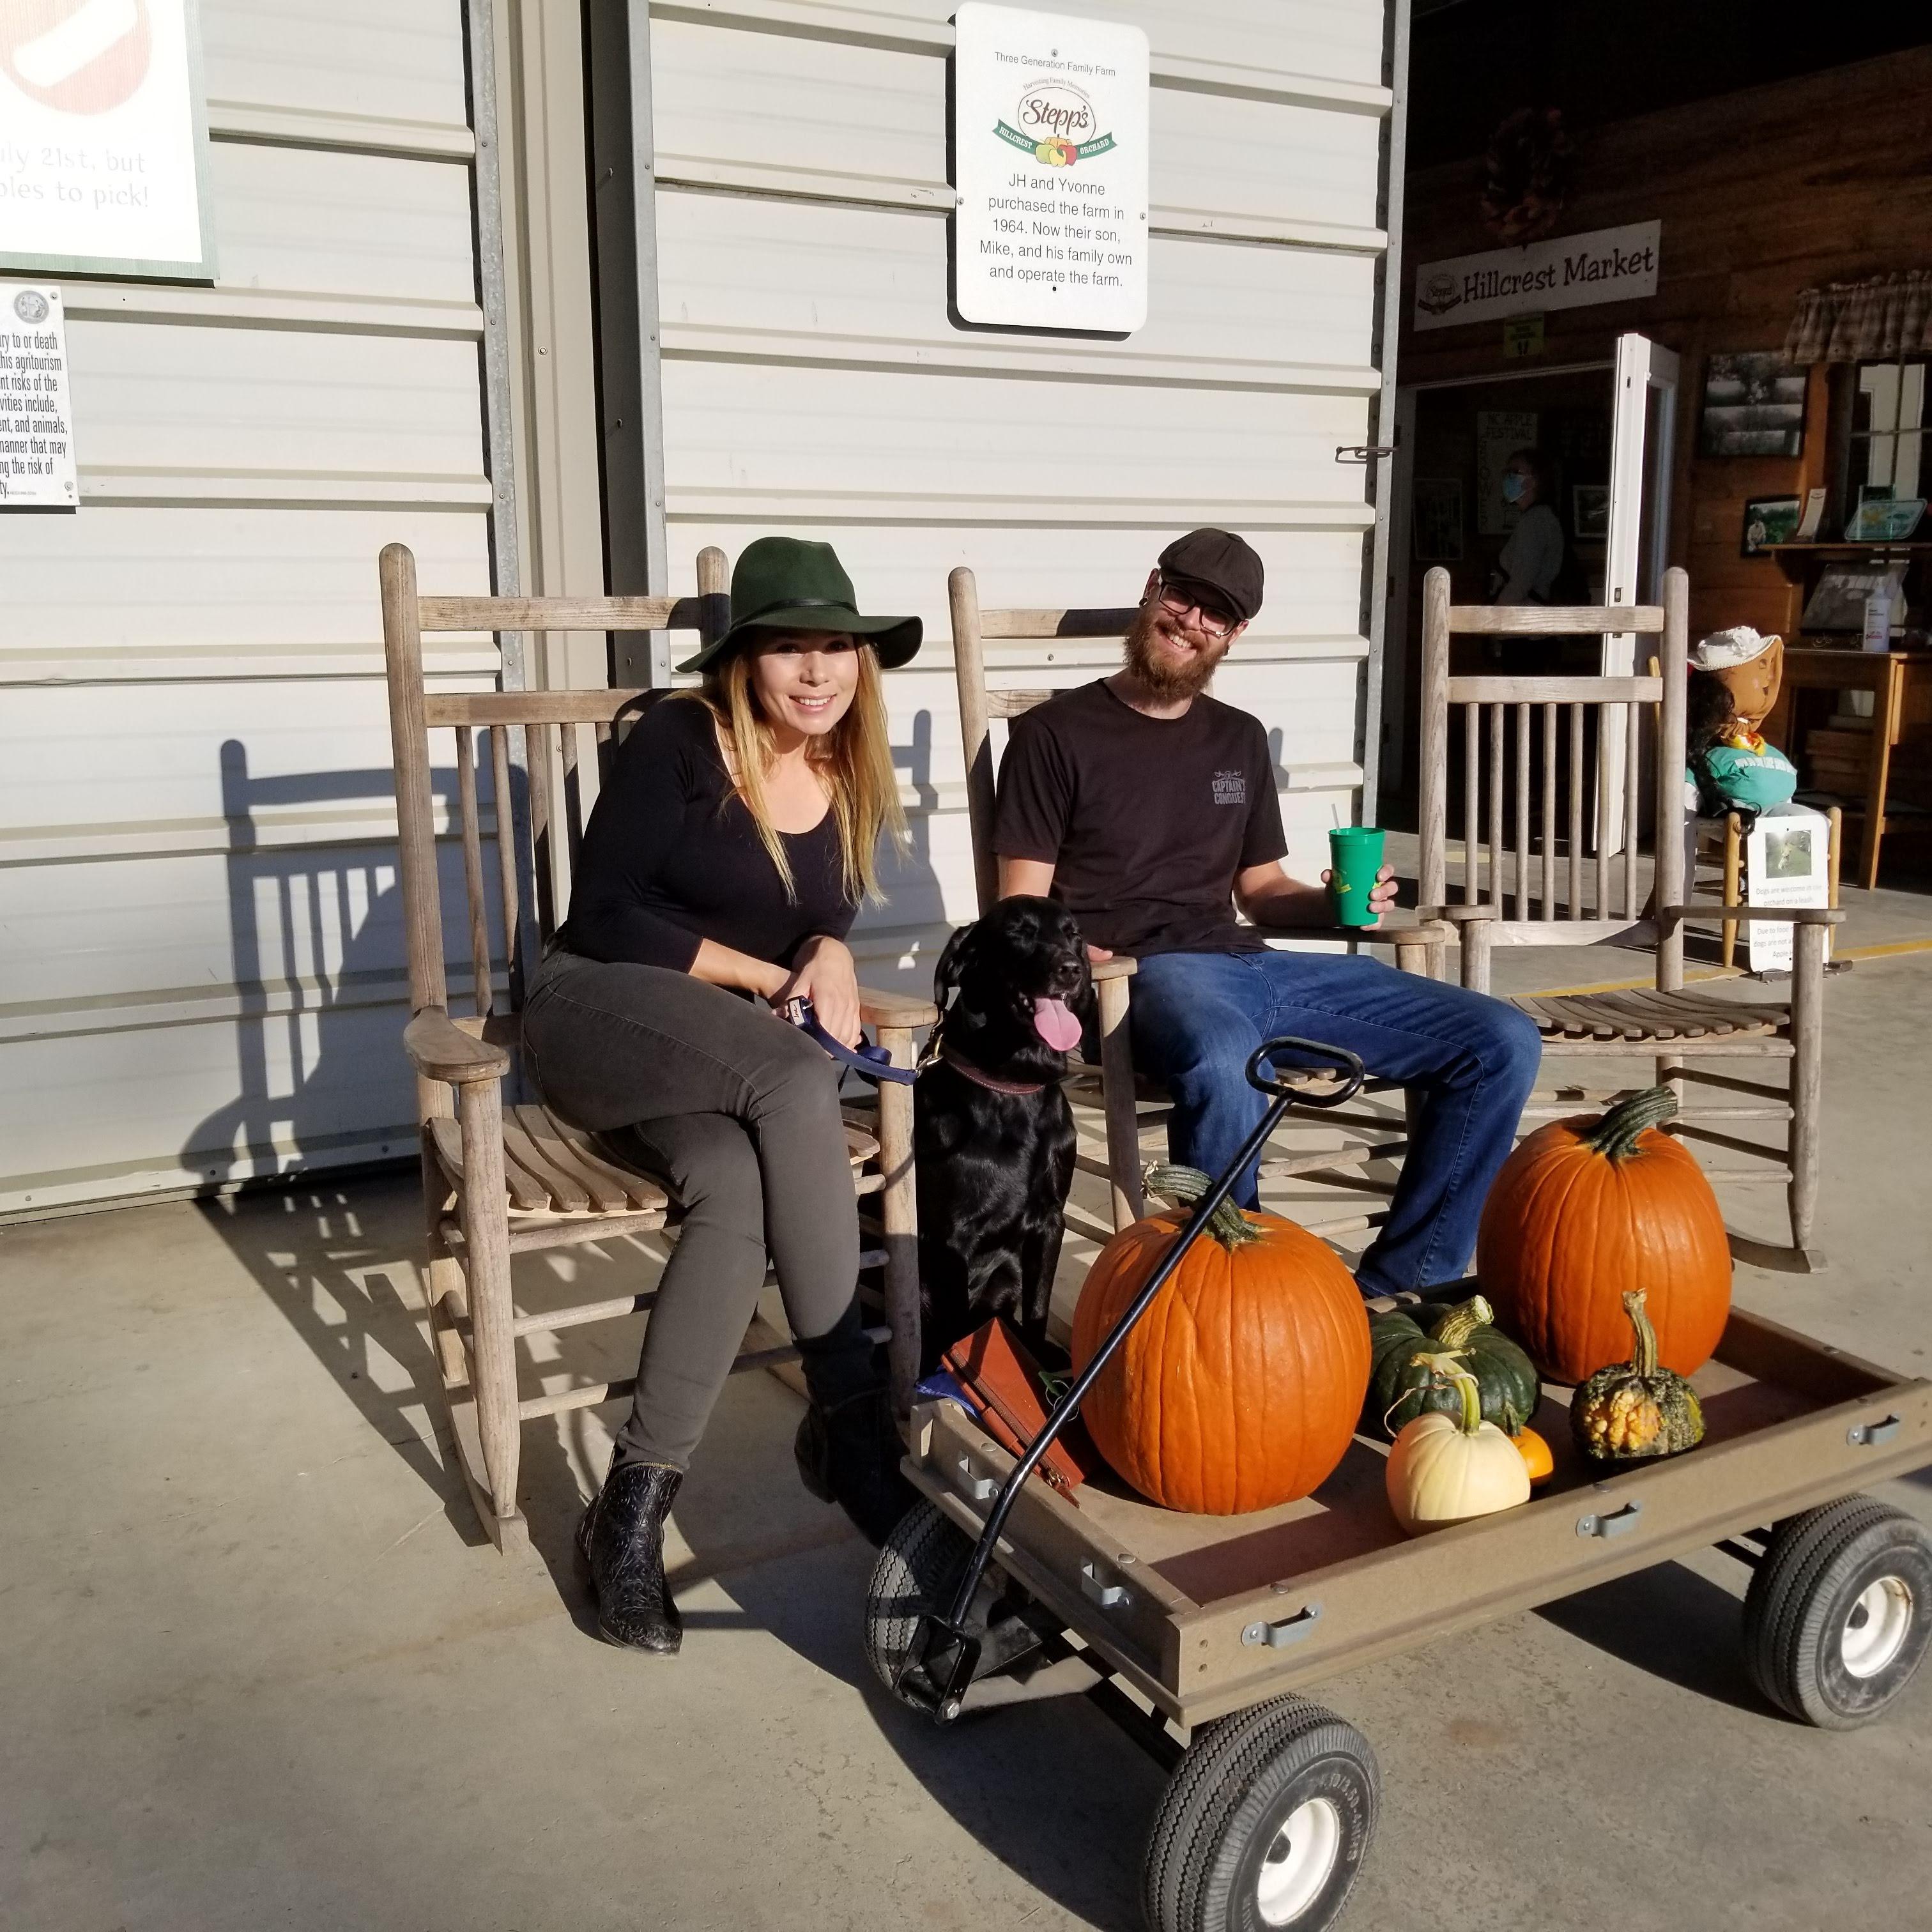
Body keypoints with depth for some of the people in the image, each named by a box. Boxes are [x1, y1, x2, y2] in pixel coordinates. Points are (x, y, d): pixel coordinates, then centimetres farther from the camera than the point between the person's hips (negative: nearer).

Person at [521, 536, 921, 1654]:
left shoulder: (847, 778, 7)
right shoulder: (679, 741, -10)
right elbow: (605, 915, -14)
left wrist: (831, 955, -8)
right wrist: (769, 980, -13)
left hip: (727, 1059, 5)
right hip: (602, 1015, -5)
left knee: (742, 1196, -32)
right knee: (799, 1080, -35)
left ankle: (635, 1505, -23)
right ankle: (850, 1418, -27)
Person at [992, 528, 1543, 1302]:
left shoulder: (1240, 738, 22)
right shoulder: (1056, 732, 3)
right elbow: (1024, 914, -1)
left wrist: (1338, 902, 5)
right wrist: (1081, 957, -21)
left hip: (1254, 966, 7)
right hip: (1145, 974, -6)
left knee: (1502, 1043, -7)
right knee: (1225, 1065, -44)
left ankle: (1395, 1287, 0)